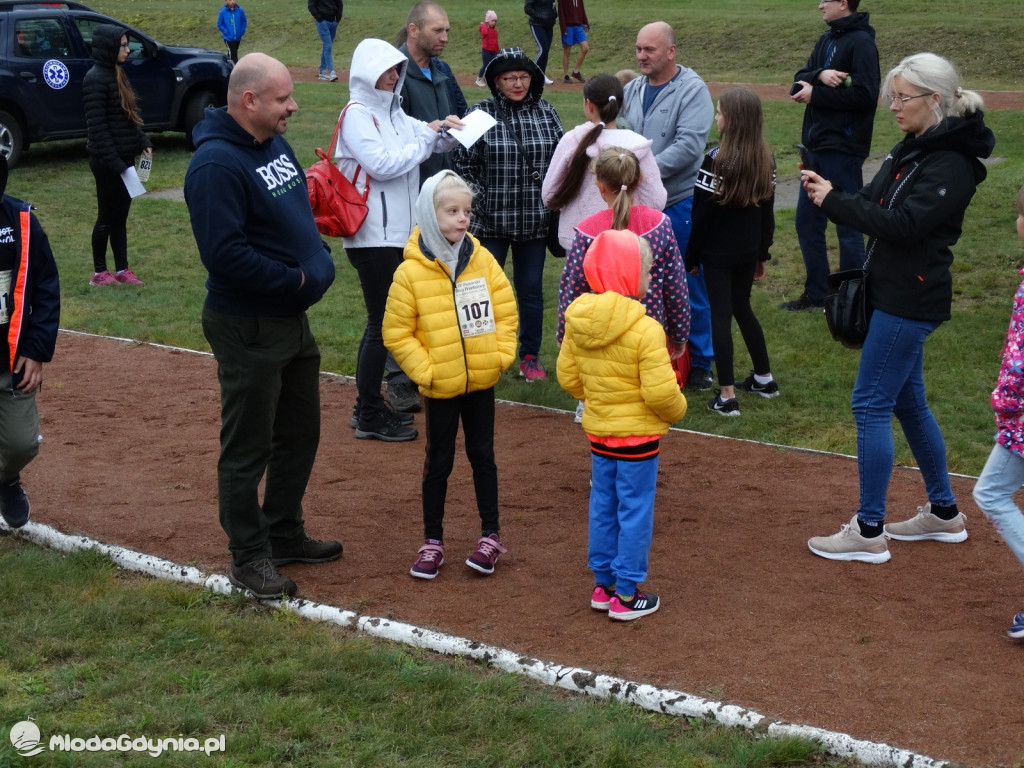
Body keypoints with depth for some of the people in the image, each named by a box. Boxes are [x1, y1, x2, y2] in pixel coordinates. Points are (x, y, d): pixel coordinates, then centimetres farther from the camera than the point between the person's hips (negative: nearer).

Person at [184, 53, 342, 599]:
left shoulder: (276, 145, 7)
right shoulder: (217, 164, -22)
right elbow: (224, 253, -28)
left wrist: (318, 260, 3)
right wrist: (293, 278, -20)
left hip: (292, 318, 10)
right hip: (247, 327, -10)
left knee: (300, 432, 20)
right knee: (247, 448, 3)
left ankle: (284, 534, 36)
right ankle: (249, 558, 16)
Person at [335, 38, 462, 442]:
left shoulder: (393, 113, 14)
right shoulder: (357, 114, -11)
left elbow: (432, 141, 16)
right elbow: (382, 164, -19)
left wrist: (446, 130, -6)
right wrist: (426, 138, -14)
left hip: (398, 232, 9)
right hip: (373, 236, -9)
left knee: (382, 320, 14)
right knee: (382, 322, -5)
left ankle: (369, 406, 23)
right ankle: (370, 417, 2)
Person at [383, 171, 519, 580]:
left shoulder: (482, 259, -2)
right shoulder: (410, 272, -11)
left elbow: (505, 310, 4)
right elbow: (397, 333, -7)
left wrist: (501, 354, -4)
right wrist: (424, 370, -12)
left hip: (482, 381, 2)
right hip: (440, 388, -2)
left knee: (482, 455, 12)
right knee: (439, 462, 8)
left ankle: (490, 535, 23)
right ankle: (432, 541, 19)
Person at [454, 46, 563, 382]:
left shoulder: (546, 113, 3)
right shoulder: (479, 115, -5)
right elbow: (462, 163, -3)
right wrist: (477, 198, -9)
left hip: (534, 220, 2)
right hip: (490, 220, -2)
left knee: (531, 288, 10)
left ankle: (530, 356, 22)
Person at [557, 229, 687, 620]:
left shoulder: (577, 321, -4)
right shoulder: (645, 330, -24)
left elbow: (568, 377, 4)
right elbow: (660, 393, -24)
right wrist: (677, 409, -2)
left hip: (598, 431, 6)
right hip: (637, 435, -6)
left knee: (602, 507, 17)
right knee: (634, 512, 5)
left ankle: (603, 584, 27)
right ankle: (626, 595, 11)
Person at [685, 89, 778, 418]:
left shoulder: (716, 160, -18)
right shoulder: (765, 160, 1)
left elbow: (702, 214, -14)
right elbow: (767, 212, 9)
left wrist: (691, 258, -6)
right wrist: (762, 253, 18)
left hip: (717, 254, -6)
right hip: (748, 252, 6)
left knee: (721, 315, -1)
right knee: (742, 308, 22)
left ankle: (727, 396, -2)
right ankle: (764, 379, 32)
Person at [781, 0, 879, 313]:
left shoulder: (861, 42, -12)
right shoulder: (826, 40, 14)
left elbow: (864, 94, -21)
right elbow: (800, 81, 7)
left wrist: (815, 94, -14)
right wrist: (820, 75, -15)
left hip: (843, 149, -9)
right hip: (817, 146, 9)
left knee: (848, 223, 0)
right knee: (807, 220, 14)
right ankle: (816, 294, 25)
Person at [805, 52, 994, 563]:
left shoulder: (951, 164, -18)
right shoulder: (913, 148, 12)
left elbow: (904, 224, -26)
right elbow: (877, 207, 13)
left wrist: (834, 201, -23)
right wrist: (829, 194, -1)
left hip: (910, 301, -10)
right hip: (893, 292, 10)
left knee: (871, 404, -7)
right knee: (908, 402, 18)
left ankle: (869, 533, 0)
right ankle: (943, 512, 31)